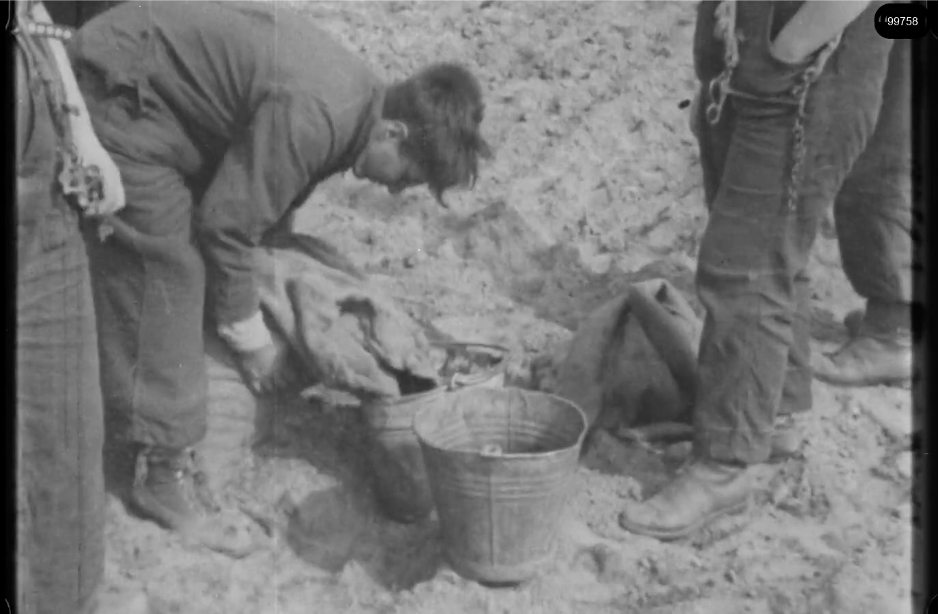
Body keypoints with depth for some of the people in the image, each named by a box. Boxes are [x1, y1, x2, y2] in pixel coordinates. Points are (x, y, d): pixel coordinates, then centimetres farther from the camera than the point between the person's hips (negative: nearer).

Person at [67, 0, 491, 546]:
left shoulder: (357, 94, -2)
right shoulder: (311, 116, -32)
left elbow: (264, 202, 10)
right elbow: (225, 224, -25)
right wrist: (252, 338, -13)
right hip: (116, 90, -9)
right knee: (169, 270, -12)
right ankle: (168, 473, -3)